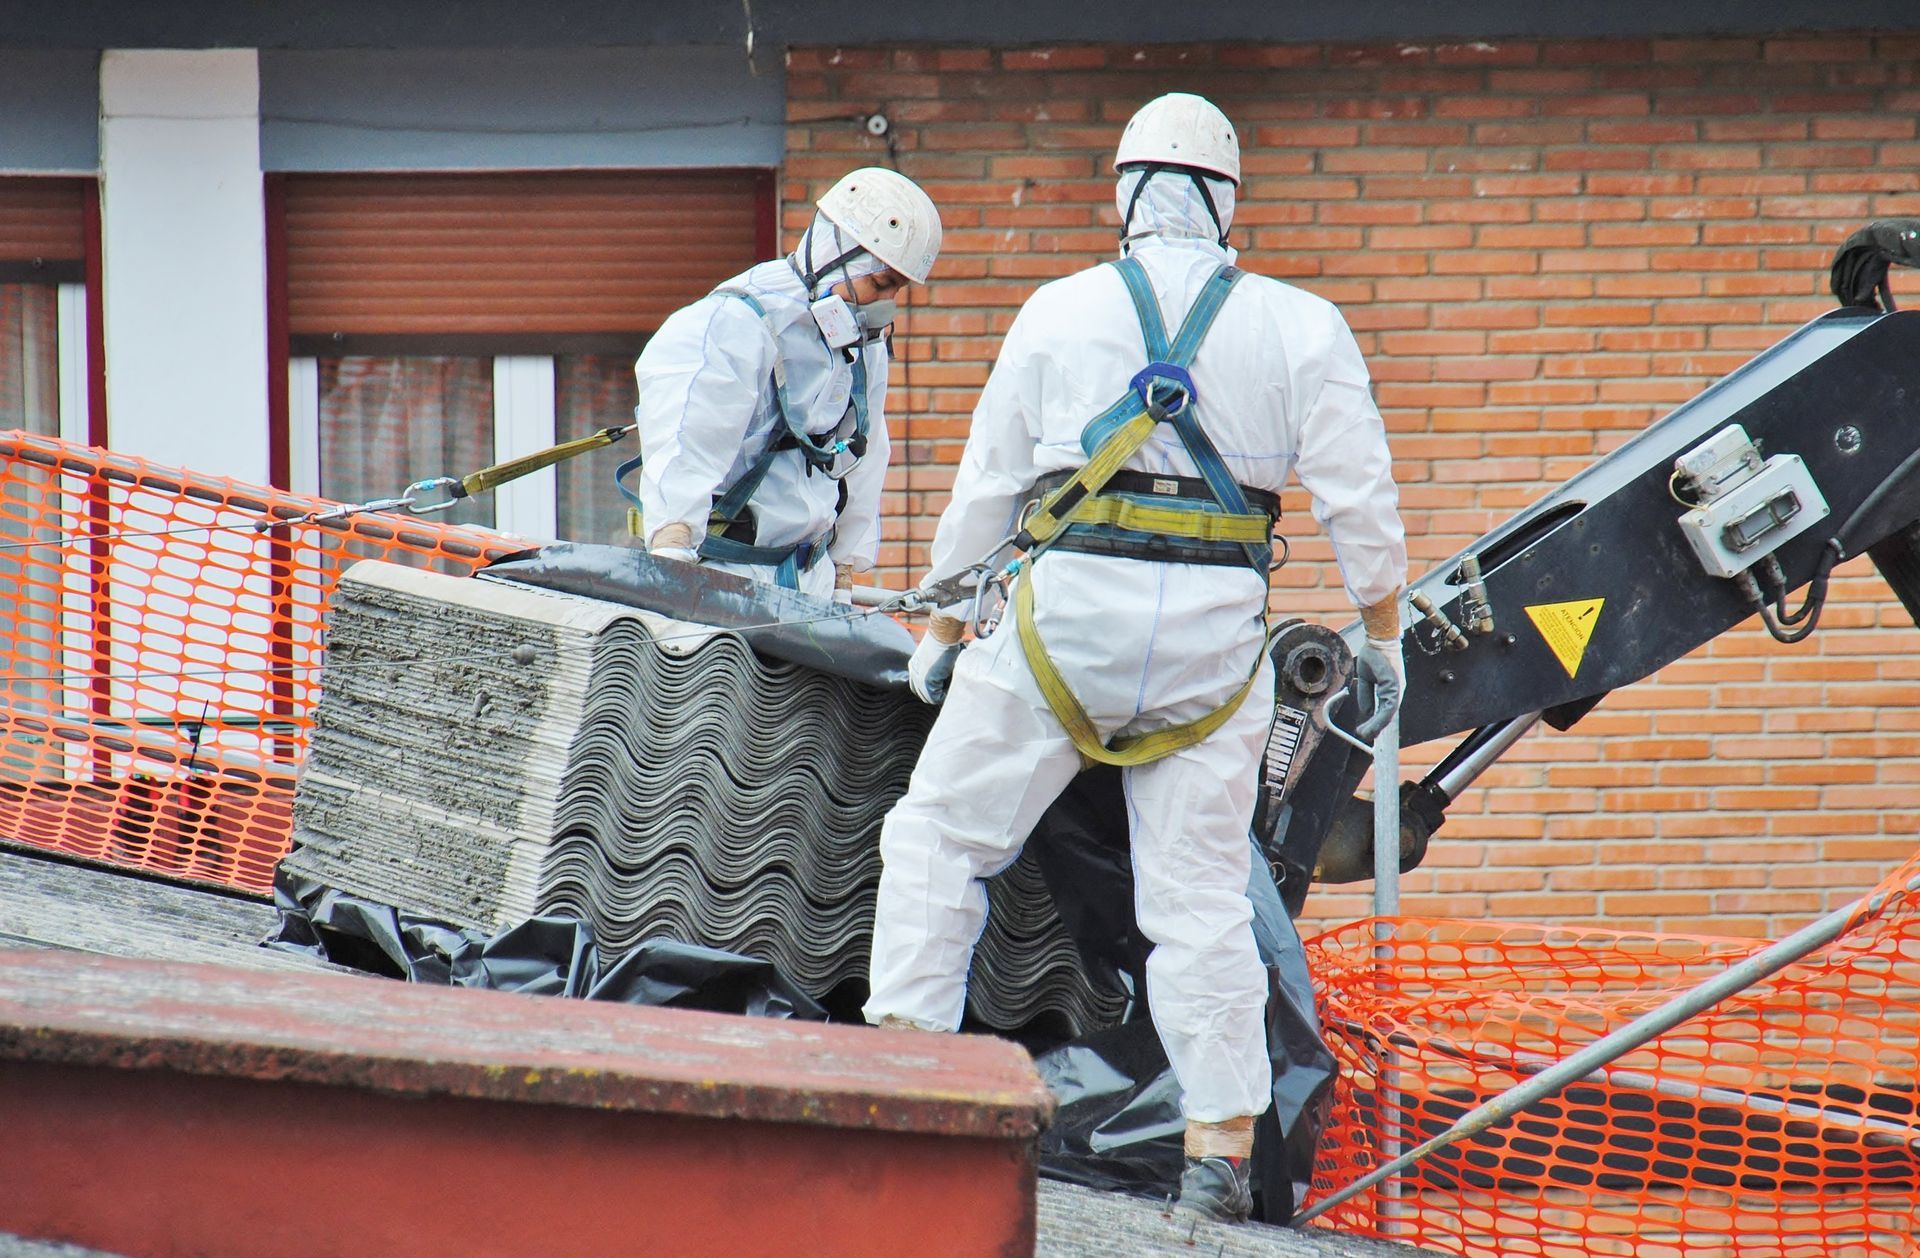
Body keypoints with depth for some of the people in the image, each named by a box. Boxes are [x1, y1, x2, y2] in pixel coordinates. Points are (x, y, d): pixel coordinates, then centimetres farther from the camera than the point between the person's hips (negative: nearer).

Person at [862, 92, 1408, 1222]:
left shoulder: (1059, 313, 6)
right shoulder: (1302, 329, 6)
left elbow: (986, 486, 11)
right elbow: (1361, 500, 5)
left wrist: (942, 627, 21)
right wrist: (1382, 636, 16)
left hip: (1067, 614, -1)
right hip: (1217, 635, 2)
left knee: (943, 833, 11)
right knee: (1199, 892, 4)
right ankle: (1221, 1149, 1)